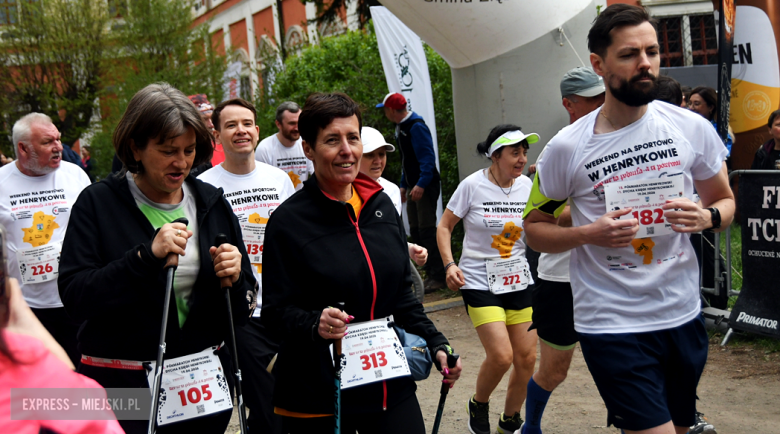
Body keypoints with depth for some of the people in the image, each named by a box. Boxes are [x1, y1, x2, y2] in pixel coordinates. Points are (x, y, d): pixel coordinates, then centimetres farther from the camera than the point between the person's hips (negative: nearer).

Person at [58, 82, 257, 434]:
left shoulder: (212, 204, 5)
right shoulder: (98, 203, -5)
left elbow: (242, 313, 7)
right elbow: (74, 296, -16)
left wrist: (234, 279, -14)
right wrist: (146, 256, -25)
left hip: (204, 379, 3)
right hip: (122, 387, -3)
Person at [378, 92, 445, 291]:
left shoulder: (417, 127, -15)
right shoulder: (400, 127, 15)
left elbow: (428, 157, -21)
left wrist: (421, 184, -28)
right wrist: (404, 185, 22)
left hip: (426, 187, -10)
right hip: (414, 186, 10)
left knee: (427, 231, -10)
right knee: (415, 232, 10)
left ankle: (438, 276, -5)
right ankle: (431, 273, 16)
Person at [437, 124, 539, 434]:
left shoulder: (526, 185, 2)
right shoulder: (473, 185, -10)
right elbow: (445, 226, -2)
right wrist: (449, 264, -14)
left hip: (518, 281, 5)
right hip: (479, 282, -5)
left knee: (526, 358, 3)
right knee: (501, 356, -16)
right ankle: (478, 406, 16)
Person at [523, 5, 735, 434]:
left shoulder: (692, 128, -1)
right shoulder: (567, 148, -9)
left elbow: (724, 200, 12)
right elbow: (535, 226, 2)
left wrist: (706, 217, -11)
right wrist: (589, 233, -16)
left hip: (684, 314, 4)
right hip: (612, 324, -4)